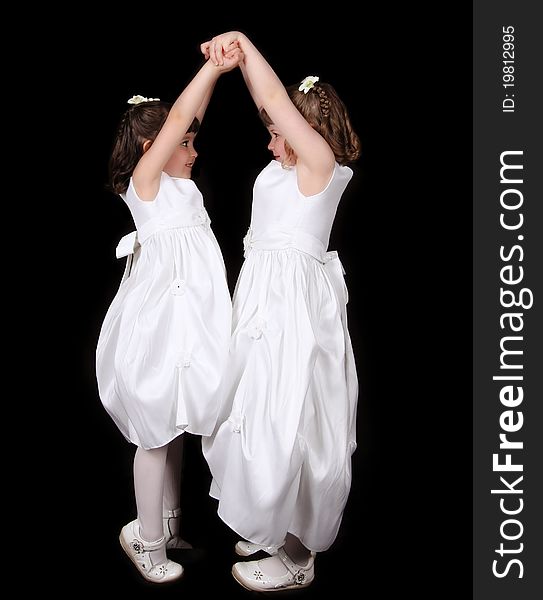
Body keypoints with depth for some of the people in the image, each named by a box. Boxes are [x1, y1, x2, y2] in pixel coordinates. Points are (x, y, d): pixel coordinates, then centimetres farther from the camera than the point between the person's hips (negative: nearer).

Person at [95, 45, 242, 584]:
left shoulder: (179, 184, 11)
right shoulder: (145, 181, -10)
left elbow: (187, 120, 11)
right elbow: (175, 120, -20)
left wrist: (218, 67, 2)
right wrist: (214, 65, -20)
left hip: (190, 315, 9)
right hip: (161, 315, -9)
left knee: (175, 424, 17)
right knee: (157, 431, 3)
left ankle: (170, 523, 33)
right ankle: (147, 540, 19)